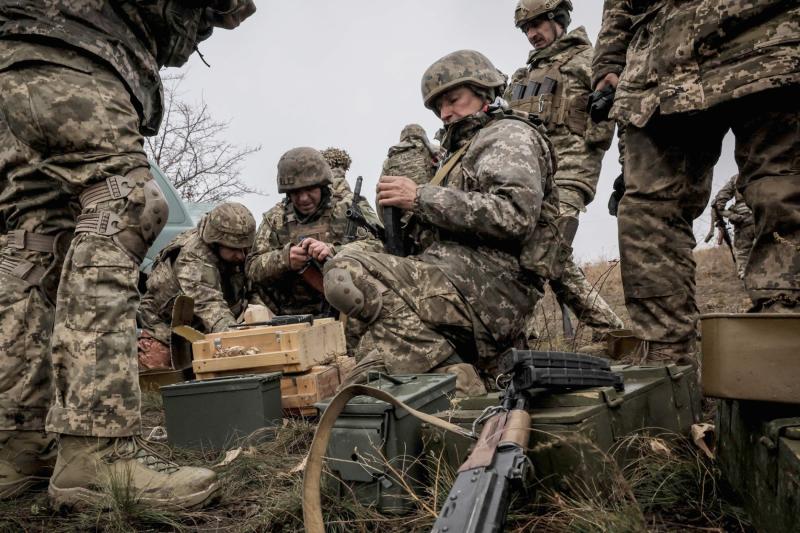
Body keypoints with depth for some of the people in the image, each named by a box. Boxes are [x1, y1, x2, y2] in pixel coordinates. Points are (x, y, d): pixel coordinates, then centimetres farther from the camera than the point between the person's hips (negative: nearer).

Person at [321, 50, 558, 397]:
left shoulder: (510, 135, 3)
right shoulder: (466, 150, 31)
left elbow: (515, 214, -17)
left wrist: (421, 198, -12)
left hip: (488, 288, -10)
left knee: (345, 273, -24)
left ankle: (454, 377, -19)